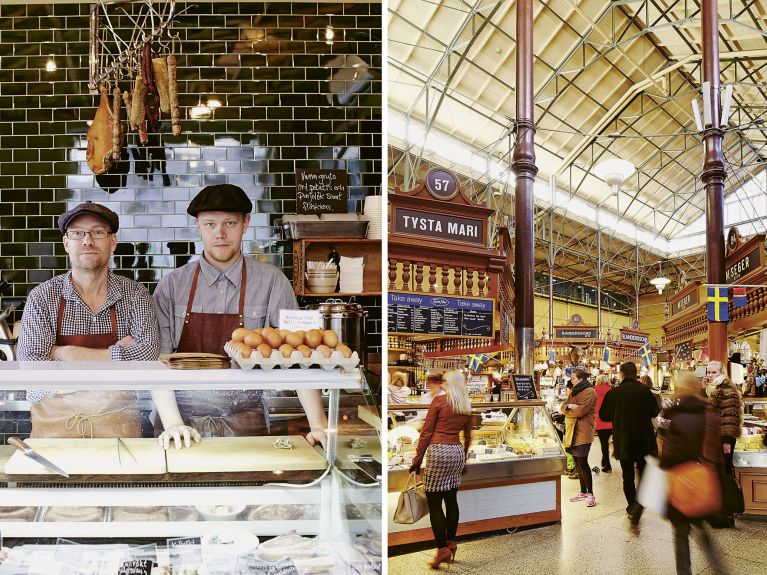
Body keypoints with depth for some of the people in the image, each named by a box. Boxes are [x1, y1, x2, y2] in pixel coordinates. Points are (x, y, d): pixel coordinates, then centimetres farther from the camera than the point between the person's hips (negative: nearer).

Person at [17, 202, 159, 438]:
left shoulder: (135, 295, -1)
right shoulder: (42, 298, -3)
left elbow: (148, 352, -16)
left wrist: (70, 353, -16)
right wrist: (116, 356, -14)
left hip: (118, 421, 0)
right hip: (54, 423, 0)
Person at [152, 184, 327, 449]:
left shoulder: (271, 282, -4)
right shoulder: (172, 285, 0)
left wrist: (318, 425, -16)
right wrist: (173, 424, -16)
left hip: (247, 427, 0)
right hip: (184, 424, 1)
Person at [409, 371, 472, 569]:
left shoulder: (439, 401, -7)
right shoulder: (467, 407, 11)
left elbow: (426, 432, -6)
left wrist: (417, 460, -1)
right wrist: (463, 459, 30)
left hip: (438, 451, -6)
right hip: (457, 452, 6)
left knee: (434, 503, -1)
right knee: (451, 500, 13)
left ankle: (442, 548, -3)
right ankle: (451, 542, 19)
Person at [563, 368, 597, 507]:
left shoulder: (589, 392, -9)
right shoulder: (574, 392, 19)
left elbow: (581, 410, -18)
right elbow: (564, 407, 13)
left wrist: (568, 409, -1)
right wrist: (570, 407, -9)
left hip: (583, 432, -8)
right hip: (572, 431, 8)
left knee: (582, 462, -9)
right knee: (577, 462, 11)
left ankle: (590, 494, -1)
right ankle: (583, 491, 21)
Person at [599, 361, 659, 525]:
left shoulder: (613, 393, -10)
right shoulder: (644, 391, -10)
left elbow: (603, 416, -1)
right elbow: (654, 412, 2)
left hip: (623, 442, 0)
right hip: (644, 441, 0)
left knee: (628, 476, 16)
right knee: (643, 474, 9)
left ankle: (632, 506, 23)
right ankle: (639, 503, -13)